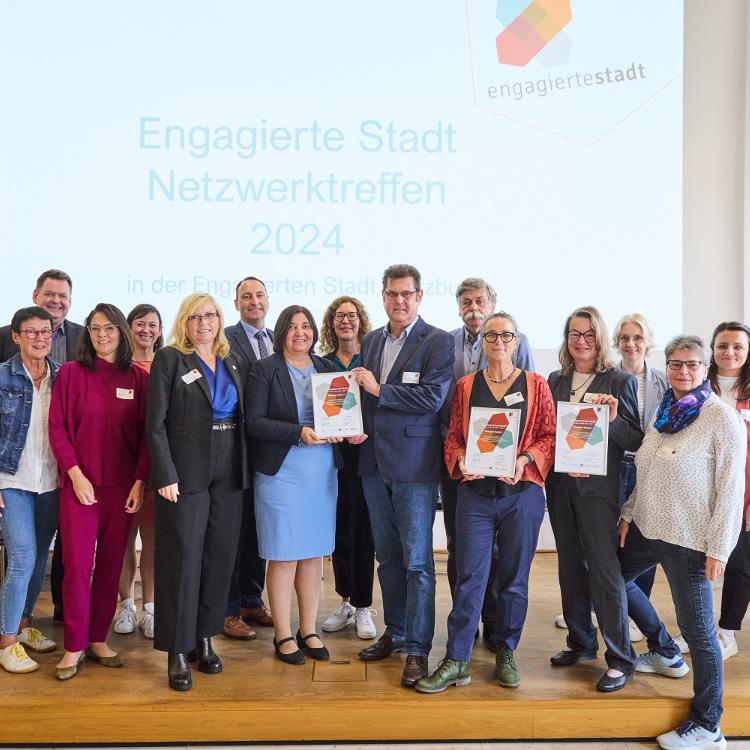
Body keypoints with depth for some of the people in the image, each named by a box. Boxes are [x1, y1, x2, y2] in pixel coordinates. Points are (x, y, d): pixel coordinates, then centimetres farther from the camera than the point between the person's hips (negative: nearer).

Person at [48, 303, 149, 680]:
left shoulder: (138, 378, 4)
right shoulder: (71, 373, 0)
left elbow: (146, 434, 4)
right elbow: (57, 428, -2)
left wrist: (140, 482, -3)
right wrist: (75, 474, -10)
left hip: (122, 487, 2)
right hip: (79, 484, -2)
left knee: (111, 565, 7)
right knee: (78, 563, -4)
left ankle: (98, 639, 20)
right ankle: (74, 646, 8)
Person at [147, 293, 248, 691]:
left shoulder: (232, 361, 12)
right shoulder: (169, 359, -3)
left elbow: (242, 416, 14)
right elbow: (155, 424, -8)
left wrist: (245, 469, 4)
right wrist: (166, 475, -16)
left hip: (228, 475, 5)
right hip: (185, 474, -5)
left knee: (220, 558, 9)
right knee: (183, 559, -1)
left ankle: (204, 639, 22)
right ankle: (178, 651, 9)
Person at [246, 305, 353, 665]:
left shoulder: (327, 369, 11)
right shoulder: (264, 370, -2)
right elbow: (254, 422, -10)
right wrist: (299, 433, -19)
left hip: (322, 474, 4)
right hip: (281, 473, -4)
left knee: (313, 554, 10)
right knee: (284, 556, 2)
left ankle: (308, 630, 22)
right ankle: (283, 635, 15)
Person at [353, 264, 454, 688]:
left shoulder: (438, 342, -7)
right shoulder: (371, 341, 13)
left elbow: (432, 396, -19)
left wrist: (379, 389, -13)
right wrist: (356, 426, 0)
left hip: (414, 465, -6)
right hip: (374, 464, 6)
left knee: (417, 561, -1)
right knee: (388, 556, 16)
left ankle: (418, 648, 8)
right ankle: (395, 633, 30)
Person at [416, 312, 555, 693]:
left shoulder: (535, 385, 4)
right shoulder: (466, 386, 8)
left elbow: (549, 436, 1)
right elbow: (453, 436, 9)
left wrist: (525, 460, -15)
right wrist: (461, 460, -10)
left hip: (521, 493, 0)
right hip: (475, 493, 1)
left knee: (514, 578, 9)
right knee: (469, 577, 0)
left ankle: (505, 653, 25)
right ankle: (456, 661, 6)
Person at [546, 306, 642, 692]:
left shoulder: (620, 381, -4)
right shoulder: (556, 380, 8)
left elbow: (636, 440, -6)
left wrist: (613, 419, -24)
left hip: (598, 487, -5)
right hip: (560, 484, 5)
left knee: (604, 569, -5)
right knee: (571, 566, 14)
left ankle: (620, 660, 5)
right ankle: (581, 642, 29)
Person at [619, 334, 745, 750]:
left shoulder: (722, 418, -13)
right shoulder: (664, 411, 9)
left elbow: (731, 488, -15)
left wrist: (719, 548, -17)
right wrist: (629, 513, 13)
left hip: (688, 541, -8)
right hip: (648, 528, 8)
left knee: (698, 630, -1)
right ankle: (665, 653, 41)